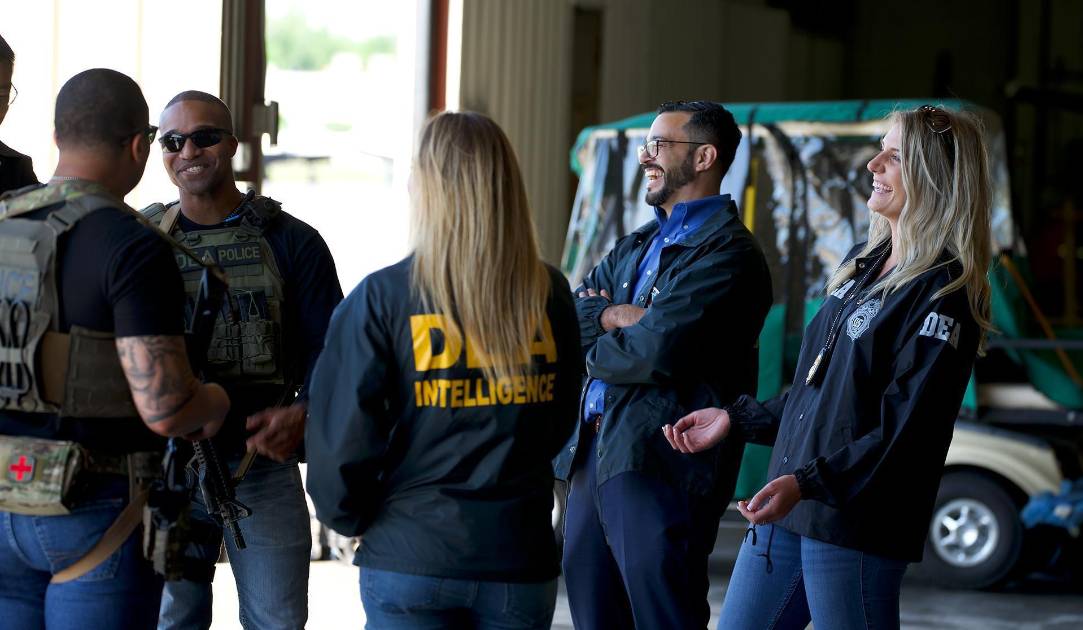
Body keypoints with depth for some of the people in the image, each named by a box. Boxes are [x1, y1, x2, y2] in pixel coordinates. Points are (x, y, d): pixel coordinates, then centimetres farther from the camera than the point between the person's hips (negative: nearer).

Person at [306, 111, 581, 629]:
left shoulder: (382, 298, -11)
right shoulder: (550, 295, -1)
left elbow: (343, 431, -10)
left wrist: (347, 517, 8)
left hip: (411, 558, -2)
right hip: (521, 559, 2)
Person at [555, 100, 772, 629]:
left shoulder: (728, 253, -8)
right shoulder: (635, 248, 20)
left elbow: (657, 353, -18)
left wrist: (592, 351, 0)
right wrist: (615, 316, -8)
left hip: (661, 464, -9)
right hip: (592, 457, 9)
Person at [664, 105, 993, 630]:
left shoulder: (943, 292, -12)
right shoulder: (863, 264, 15)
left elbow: (908, 432, -20)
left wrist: (806, 484, -26)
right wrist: (736, 419, 19)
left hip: (854, 527, -9)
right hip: (786, 513, 9)